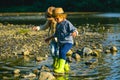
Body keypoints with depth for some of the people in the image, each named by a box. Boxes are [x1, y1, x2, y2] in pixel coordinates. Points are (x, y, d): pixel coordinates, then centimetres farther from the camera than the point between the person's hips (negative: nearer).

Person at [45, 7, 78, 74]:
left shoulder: (67, 23, -11)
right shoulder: (58, 24, 12)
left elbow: (75, 30, -19)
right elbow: (56, 34, 27)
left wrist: (74, 33, -42)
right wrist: (49, 38, 32)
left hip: (68, 42, -8)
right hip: (61, 43, 8)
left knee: (62, 52, -30)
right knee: (61, 56, 13)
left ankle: (60, 68, -33)